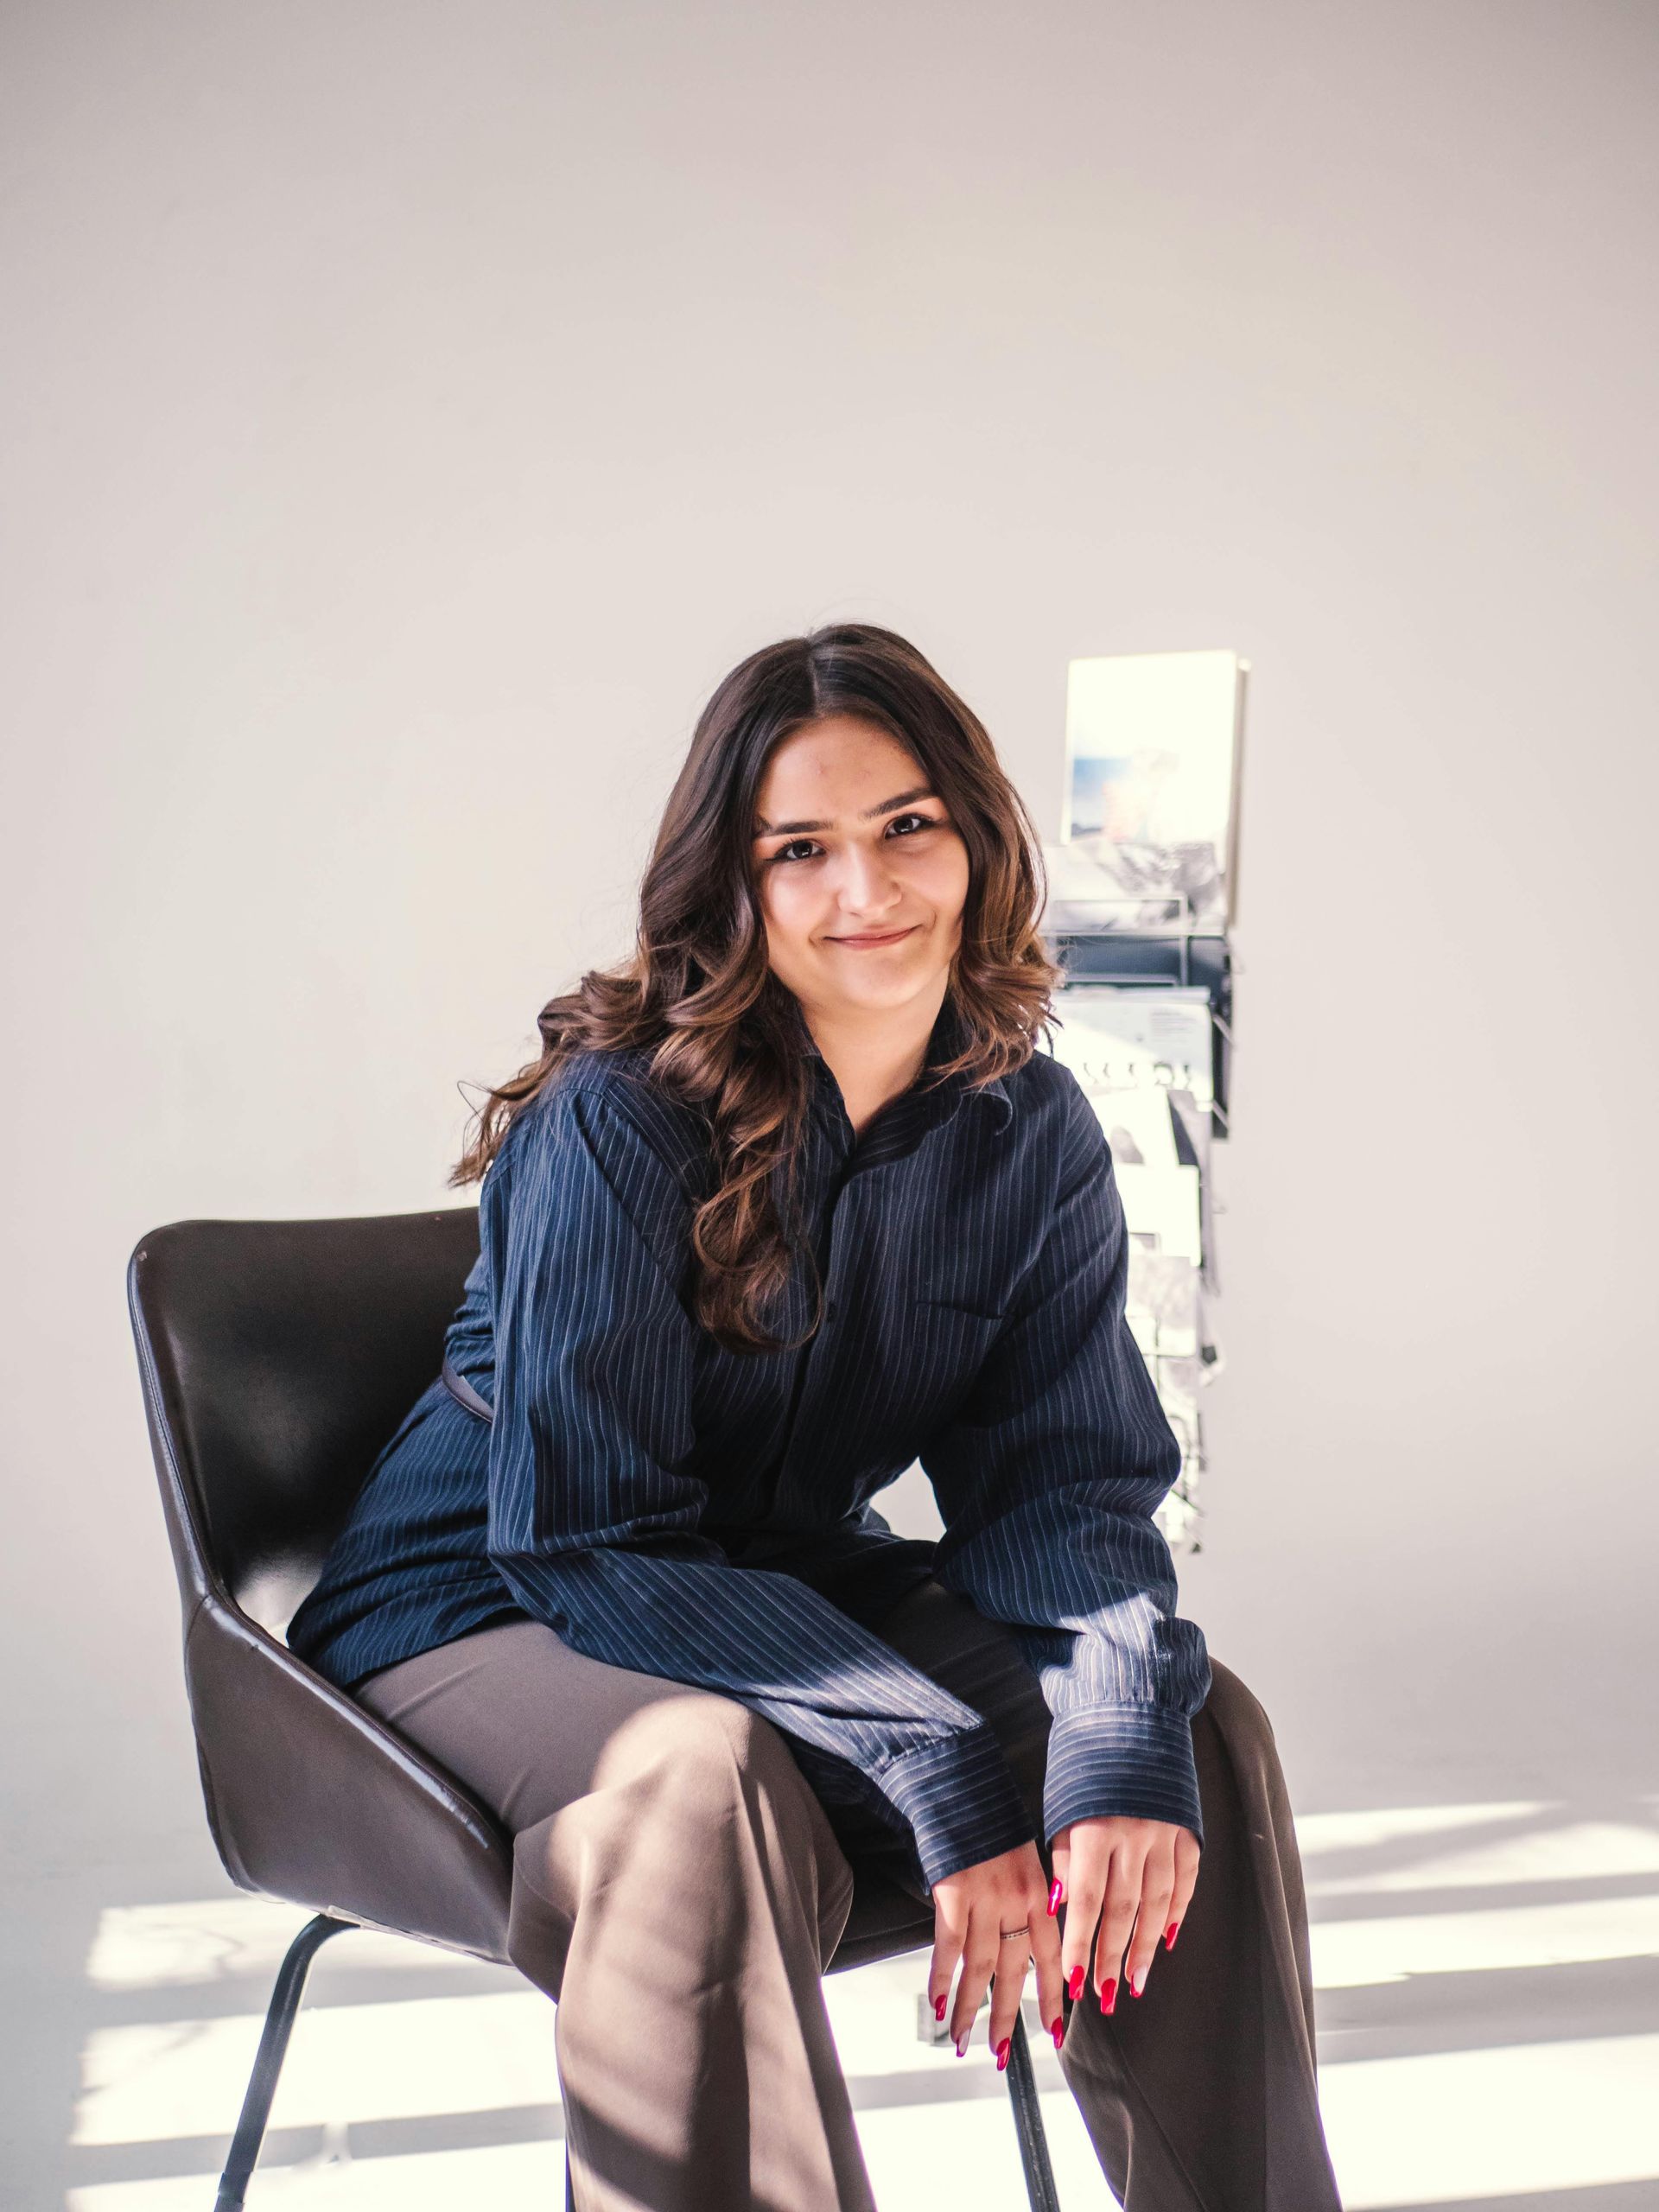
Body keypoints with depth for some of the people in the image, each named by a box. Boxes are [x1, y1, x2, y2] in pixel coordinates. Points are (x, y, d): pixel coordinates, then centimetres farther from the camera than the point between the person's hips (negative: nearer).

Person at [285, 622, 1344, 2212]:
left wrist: (1125, 1730, -28)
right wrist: (940, 1780, -30)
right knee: (706, 1780, -38)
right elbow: (593, 1541, -23)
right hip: (489, 1607, -5)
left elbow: (1064, 1480, -6)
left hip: (798, 1590, 5)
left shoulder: (1030, 1130, -5)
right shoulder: (619, 1120, -22)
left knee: (1202, 1730, -15)